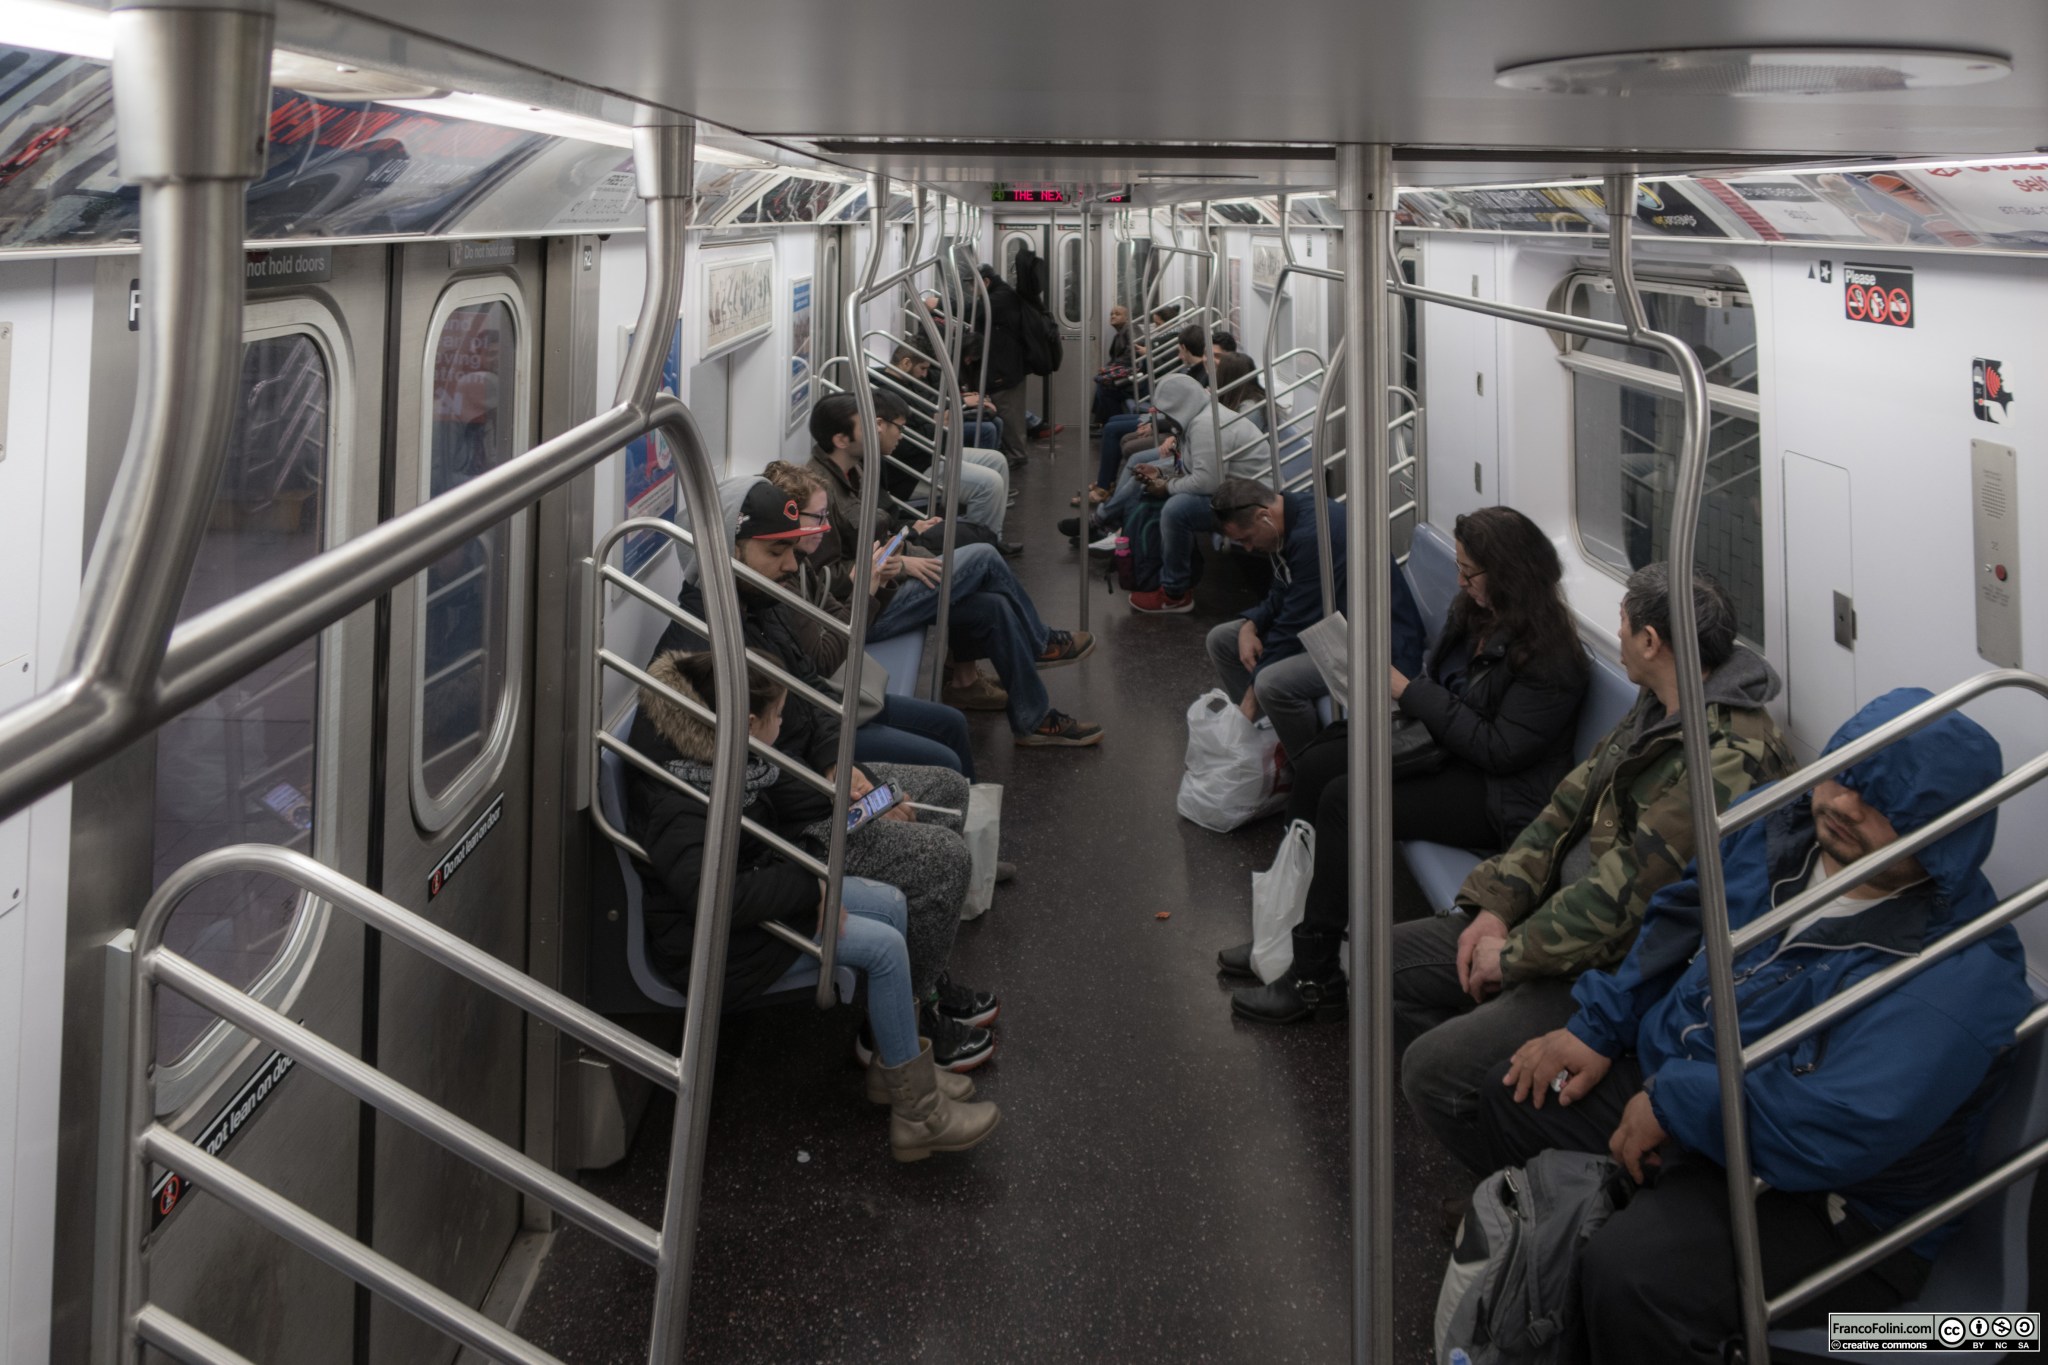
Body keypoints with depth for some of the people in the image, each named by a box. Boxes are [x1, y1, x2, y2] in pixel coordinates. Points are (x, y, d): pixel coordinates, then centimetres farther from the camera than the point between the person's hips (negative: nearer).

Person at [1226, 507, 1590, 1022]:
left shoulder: (1550, 657, -21)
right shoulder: (1473, 611, 6)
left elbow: (1501, 751, -23)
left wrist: (1410, 691, -20)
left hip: (1499, 798, -10)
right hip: (1444, 749, 10)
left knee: (1346, 799, -24)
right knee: (1316, 764, -7)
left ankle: (1315, 977, -17)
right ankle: (1292, 930, -1)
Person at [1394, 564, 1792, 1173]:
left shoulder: (1728, 758, -26)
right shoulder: (1660, 708, 7)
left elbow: (1631, 888, -26)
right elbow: (1573, 799, 11)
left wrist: (1515, 952, -16)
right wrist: (1497, 904, 0)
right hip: (1564, 909, 10)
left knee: (1432, 1068, -22)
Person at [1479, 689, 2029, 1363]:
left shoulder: (1960, 973, -29)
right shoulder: (1780, 826, -4)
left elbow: (1837, 1129, -37)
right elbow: (1681, 915, 14)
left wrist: (1676, 1104, -25)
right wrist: (1598, 1027, 6)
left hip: (1827, 1202, -9)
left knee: (1629, 1273, -32)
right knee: (1515, 1095, 11)